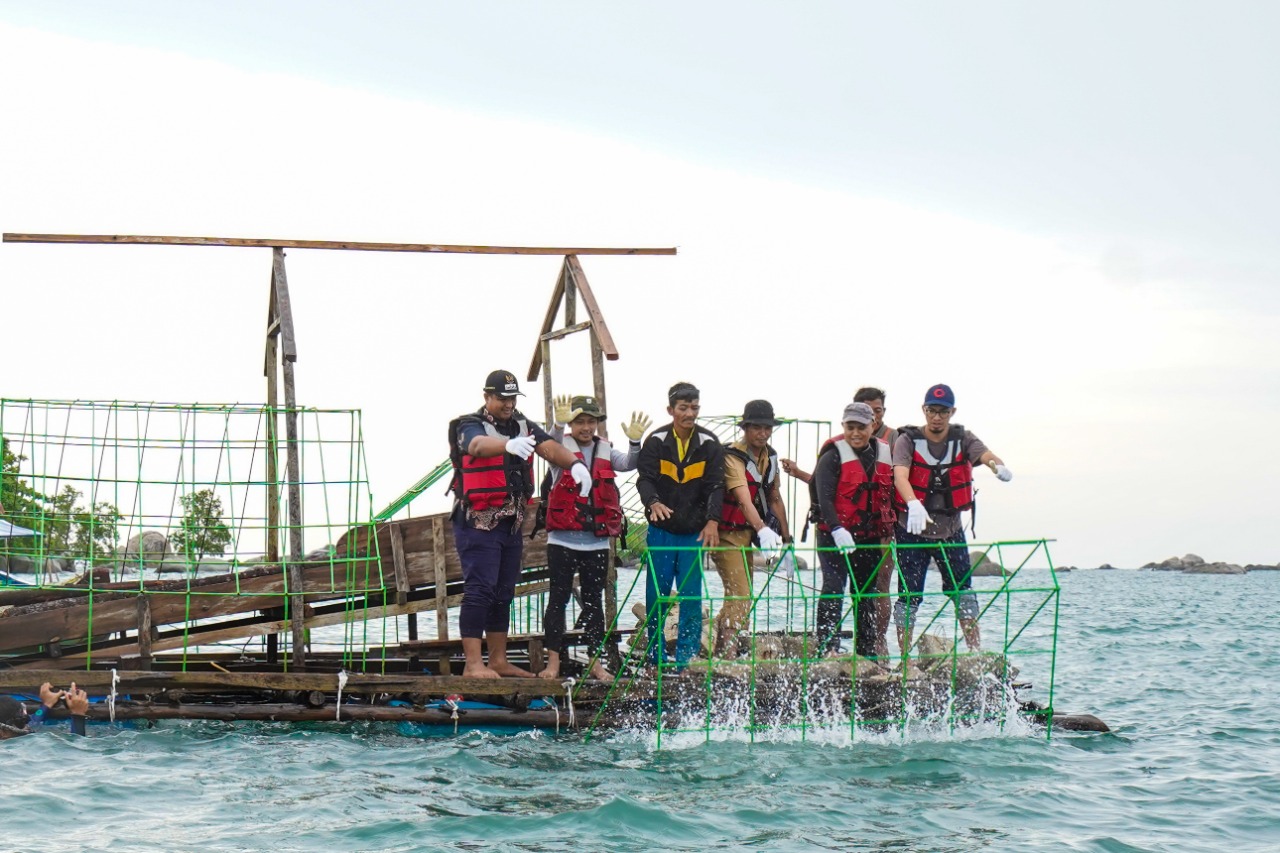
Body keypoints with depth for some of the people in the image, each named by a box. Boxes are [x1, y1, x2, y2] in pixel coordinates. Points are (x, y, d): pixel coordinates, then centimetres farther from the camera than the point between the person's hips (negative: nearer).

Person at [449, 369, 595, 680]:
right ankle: (473, 663, -13)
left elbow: (549, 447, -6)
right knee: (479, 590, -12)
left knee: (504, 593, 12)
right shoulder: (470, 426, -9)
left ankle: (498, 660, 21)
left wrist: (574, 464, -28)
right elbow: (479, 445, -33)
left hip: (511, 524, 7)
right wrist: (510, 445, -54)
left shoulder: (522, 426, 9)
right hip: (477, 524, -7)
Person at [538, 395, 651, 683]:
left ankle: (596, 662, 13)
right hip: (563, 539, -3)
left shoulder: (605, 451, 11)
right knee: (558, 598, -2)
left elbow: (628, 464, -4)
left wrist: (635, 442, -24)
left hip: (596, 541, 3)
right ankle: (553, 662, 0)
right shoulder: (562, 448, 1)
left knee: (594, 601, 9)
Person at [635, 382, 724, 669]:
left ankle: (687, 657, 3)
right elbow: (645, 479, -8)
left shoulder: (709, 443, -1)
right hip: (661, 530, 0)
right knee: (656, 594, 3)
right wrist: (653, 502, -31)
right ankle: (656, 654, 15)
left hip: (694, 532, 0)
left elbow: (715, 485, -5)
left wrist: (713, 520, -20)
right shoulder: (656, 441, -3)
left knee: (691, 596, -3)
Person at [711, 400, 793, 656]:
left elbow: (775, 499, 15)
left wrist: (786, 539, 15)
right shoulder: (733, 457, -21)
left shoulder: (770, 456, 5)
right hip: (727, 534, -9)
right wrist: (762, 529, -51)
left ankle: (720, 653, 22)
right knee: (740, 596, -18)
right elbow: (744, 499, -36)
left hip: (747, 534, 9)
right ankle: (728, 656, -21)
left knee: (741, 596, 13)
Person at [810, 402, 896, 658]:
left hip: (870, 537, 6)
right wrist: (836, 530, -29)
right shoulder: (833, 456, -7)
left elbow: (887, 495, 19)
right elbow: (824, 496, -17)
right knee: (834, 589, -15)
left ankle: (867, 652, 16)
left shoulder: (884, 454, 10)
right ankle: (827, 650, -17)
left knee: (867, 593, 9)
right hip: (835, 535, -6)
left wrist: (887, 533, 15)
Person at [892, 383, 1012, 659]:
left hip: (951, 530, 2)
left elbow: (985, 454, -22)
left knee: (963, 592, 4)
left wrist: (998, 465, -47)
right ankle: (904, 660, 6)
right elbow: (900, 476, -27)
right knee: (909, 596, -1)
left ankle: (976, 654, 13)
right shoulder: (908, 440, -10)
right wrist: (914, 504, -48)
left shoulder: (962, 439, -2)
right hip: (913, 531, -2)